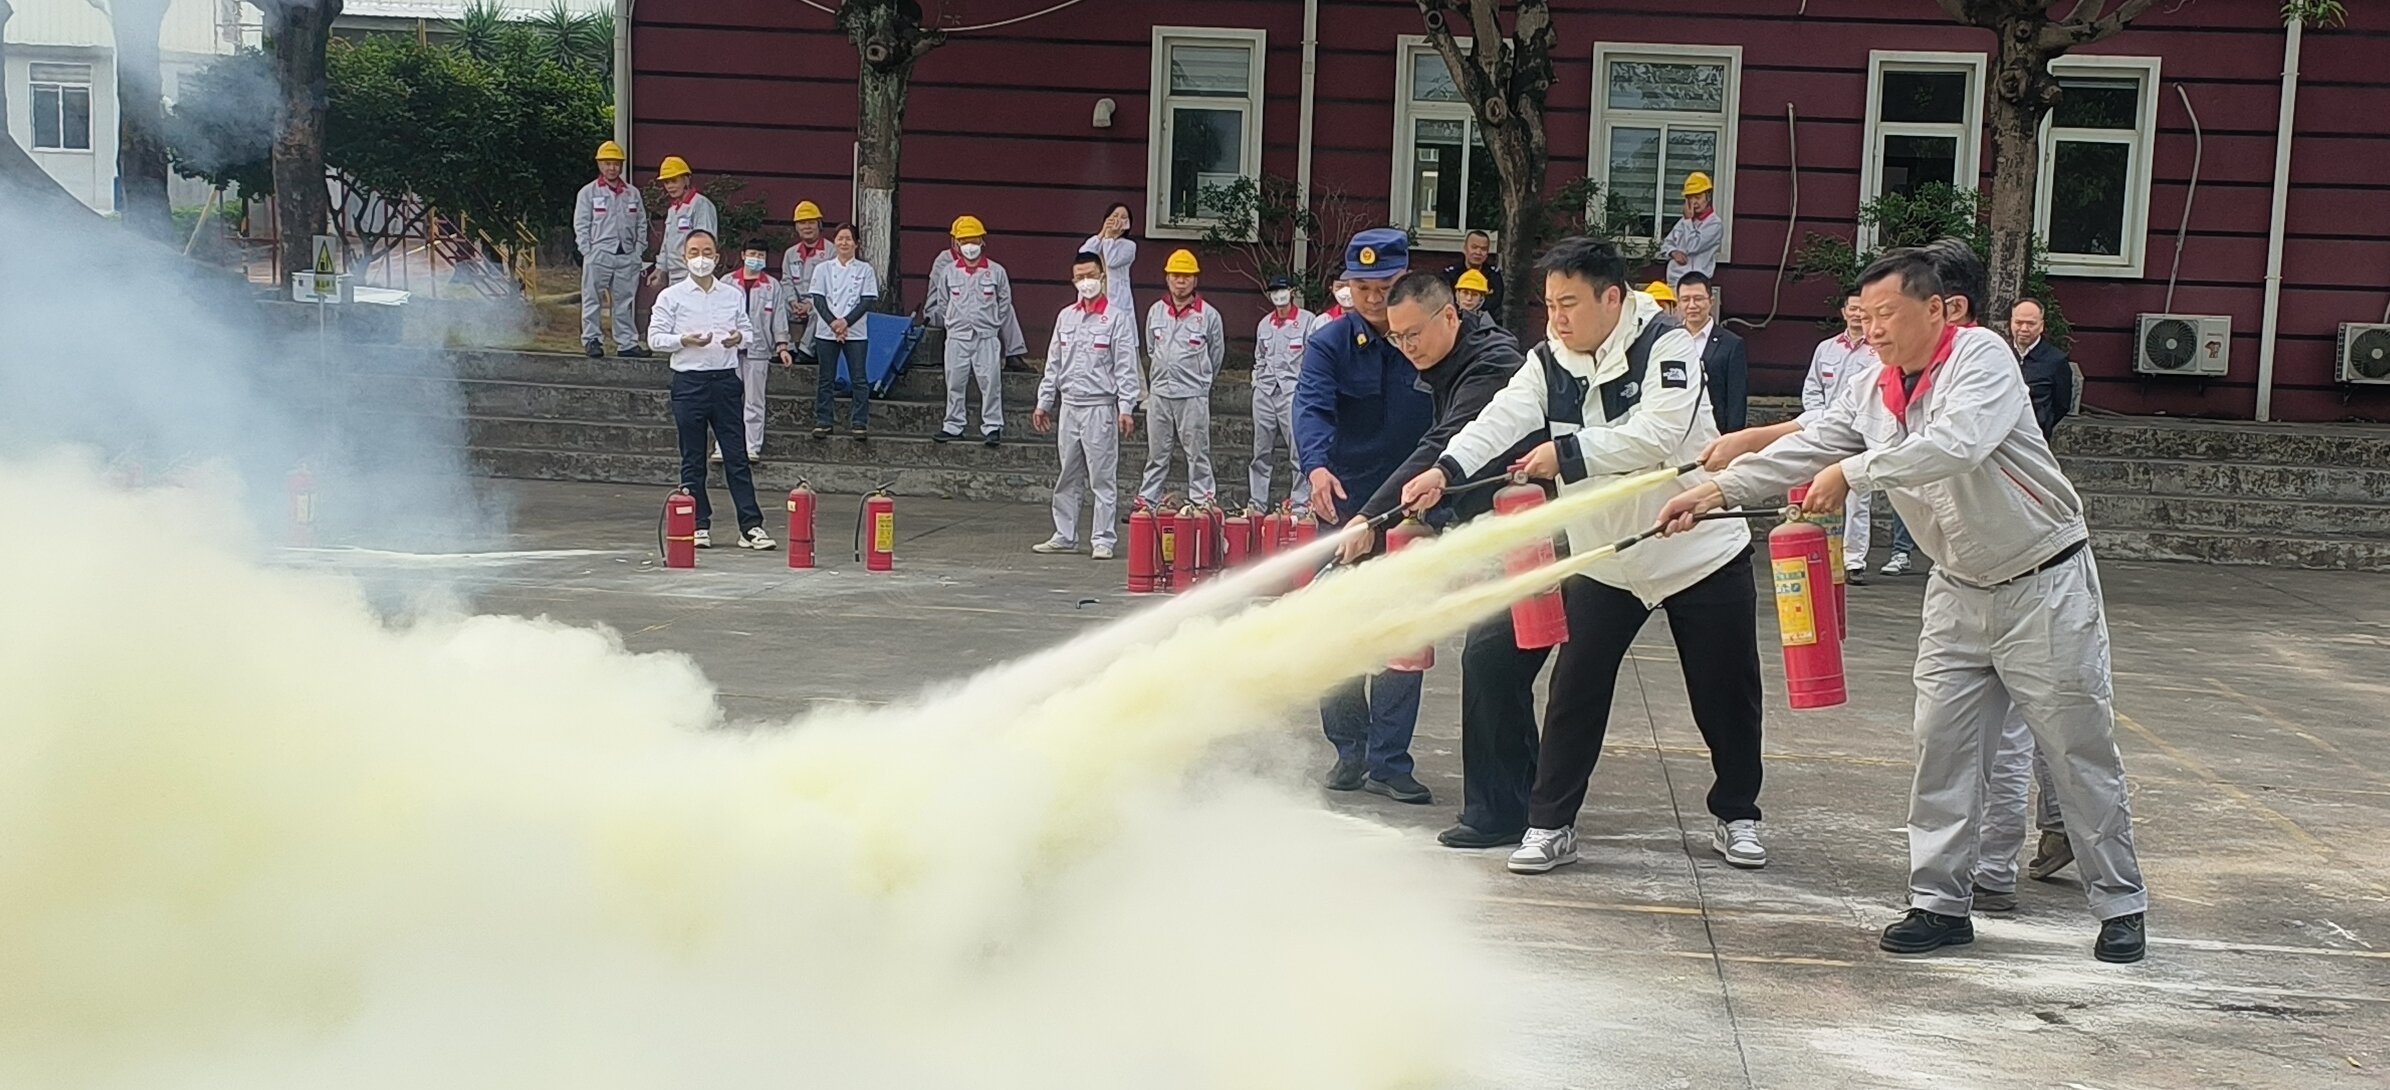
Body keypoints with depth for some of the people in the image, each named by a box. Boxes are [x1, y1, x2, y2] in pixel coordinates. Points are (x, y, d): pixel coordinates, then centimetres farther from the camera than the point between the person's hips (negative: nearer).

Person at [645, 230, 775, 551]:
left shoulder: (733, 296, 12)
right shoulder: (671, 297, 4)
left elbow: (748, 329, 18)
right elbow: (655, 338, 1)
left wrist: (740, 337, -5)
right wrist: (684, 340, -16)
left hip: (726, 379, 2)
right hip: (689, 382, -2)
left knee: (736, 456, 0)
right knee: (692, 460, 4)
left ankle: (751, 526, -1)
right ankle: (699, 525, 12)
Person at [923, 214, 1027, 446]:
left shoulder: (996, 272, 4)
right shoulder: (948, 271, 7)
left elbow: (1005, 309, 8)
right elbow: (942, 305, 15)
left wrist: (1013, 345, 8)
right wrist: (931, 316, -3)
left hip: (987, 337, -1)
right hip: (957, 337, 2)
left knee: (991, 383, -5)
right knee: (955, 384, 5)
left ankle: (992, 427, 1)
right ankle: (953, 426, 14)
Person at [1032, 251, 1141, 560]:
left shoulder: (1117, 318, -2)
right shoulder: (1066, 317, 13)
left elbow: (1126, 368, -6)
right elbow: (1053, 363, 17)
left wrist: (1126, 408, -12)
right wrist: (1044, 403, 13)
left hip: (1100, 408, -5)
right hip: (1068, 406, 5)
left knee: (1103, 478, -3)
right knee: (1067, 479, 10)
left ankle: (1103, 539, 1)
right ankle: (1065, 536, 17)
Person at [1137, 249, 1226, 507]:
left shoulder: (1208, 315, -3)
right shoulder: (1156, 311, 8)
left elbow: (1216, 355, 6)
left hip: (1193, 397, -4)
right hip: (1159, 394, 4)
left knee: (1198, 455, 0)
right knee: (1156, 455, 11)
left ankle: (1203, 504, 4)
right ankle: (1147, 503, 16)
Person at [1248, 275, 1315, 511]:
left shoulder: (1308, 320, 0)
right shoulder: (1264, 324, 16)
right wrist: (1257, 379, 14)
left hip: (1294, 391, -5)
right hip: (1265, 392, 5)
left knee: (1298, 452, -8)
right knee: (1262, 452, 8)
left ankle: (1301, 503, -6)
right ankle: (1257, 504, 12)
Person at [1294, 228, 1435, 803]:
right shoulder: (1330, 342, -6)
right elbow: (1312, 407, -21)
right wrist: (1317, 466, -40)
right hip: (1345, 504, 0)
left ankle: (1389, 762, 9)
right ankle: (1350, 751, 19)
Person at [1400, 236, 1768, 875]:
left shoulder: (1664, 345, -15)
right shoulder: (1550, 362, -2)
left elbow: (1657, 436, -29)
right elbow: (1501, 420, -17)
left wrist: (1567, 452, -33)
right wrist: (1446, 470, -34)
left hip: (1703, 551, -3)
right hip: (1604, 557, 3)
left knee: (1727, 697, 9)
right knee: (1576, 692, -2)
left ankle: (1736, 817, 29)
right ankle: (1550, 825, 8)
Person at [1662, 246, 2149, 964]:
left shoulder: (1983, 356, -17)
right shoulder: (1872, 396, 4)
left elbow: (1957, 443, -34)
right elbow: (1806, 448, 0)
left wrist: (1853, 472, -32)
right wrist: (1719, 489, -11)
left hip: (2046, 587, -6)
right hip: (1959, 591, 6)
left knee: (2081, 753, 3)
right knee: (1941, 747, 3)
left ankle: (2121, 906, 16)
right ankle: (1941, 901, 12)